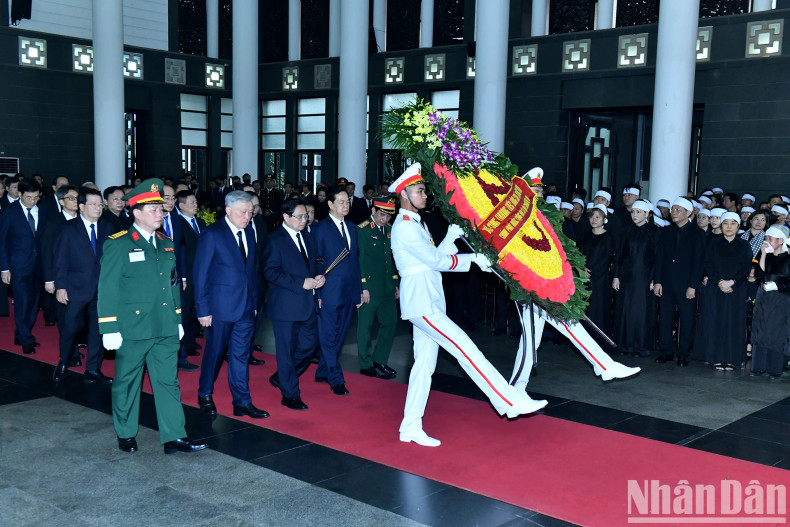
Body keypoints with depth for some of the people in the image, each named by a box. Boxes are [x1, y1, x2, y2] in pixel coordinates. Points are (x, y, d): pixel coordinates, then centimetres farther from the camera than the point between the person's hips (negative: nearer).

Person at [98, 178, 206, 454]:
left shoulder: (166, 244, 10)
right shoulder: (118, 245, -8)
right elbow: (108, 289, -9)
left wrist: (178, 319, 14)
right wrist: (109, 329, -13)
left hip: (165, 329, 5)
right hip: (132, 328, -5)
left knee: (168, 382, 6)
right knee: (127, 382, 10)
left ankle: (174, 437, 11)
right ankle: (126, 434, 27)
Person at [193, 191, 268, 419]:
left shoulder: (249, 233, 9)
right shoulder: (212, 234, -10)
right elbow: (200, 274, -10)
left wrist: (254, 303, 10)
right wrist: (203, 309, -13)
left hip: (246, 306, 5)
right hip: (220, 306, -5)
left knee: (241, 355, 9)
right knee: (215, 352, 9)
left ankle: (242, 402, 15)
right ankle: (205, 396, 29)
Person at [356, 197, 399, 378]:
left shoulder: (390, 230, 11)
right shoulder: (362, 230, -8)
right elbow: (358, 260, -10)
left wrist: (395, 284, 15)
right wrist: (363, 287, -14)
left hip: (387, 288, 6)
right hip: (369, 288, -6)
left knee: (390, 324, 8)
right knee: (365, 327, 3)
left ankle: (379, 361, 22)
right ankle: (366, 365, 15)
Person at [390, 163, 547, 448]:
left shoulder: (416, 224, 20)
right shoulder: (404, 227, -13)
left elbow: (434, 258, 17)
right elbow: (437, 261, -16)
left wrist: (451, 237, 6)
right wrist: (473, 258, -11)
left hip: (428, 303, 10)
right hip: (421, 303, -10)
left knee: (424, 364, 9)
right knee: (466, 349, -14)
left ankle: (410, 427, 15)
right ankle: (510, 402, -14)